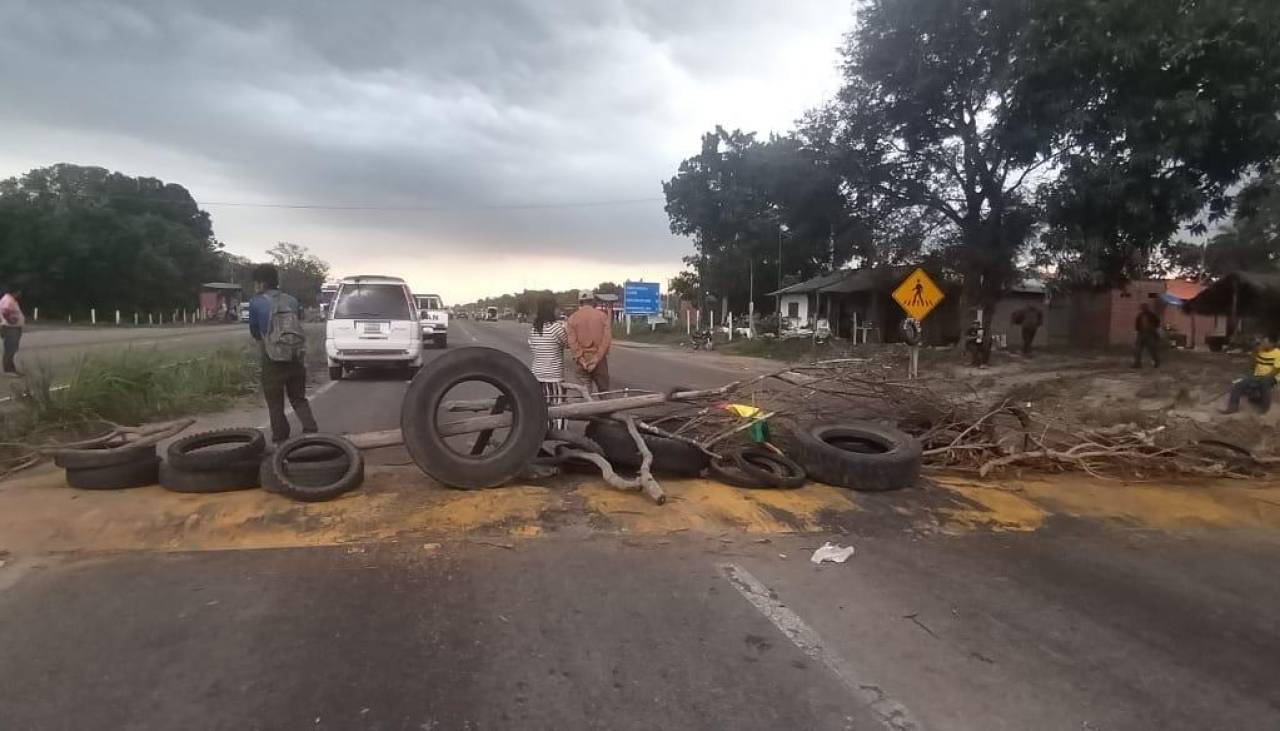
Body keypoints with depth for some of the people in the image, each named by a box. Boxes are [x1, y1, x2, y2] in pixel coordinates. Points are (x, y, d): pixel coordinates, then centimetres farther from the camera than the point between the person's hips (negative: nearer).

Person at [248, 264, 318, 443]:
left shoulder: (256, 302, -4)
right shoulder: (292, 300, 8)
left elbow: (255, 331, 7)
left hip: (273, 360, -4)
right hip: (296, 356, 4)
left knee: (275, 403, 8)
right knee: (299, 399, 16)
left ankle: (281, 440, 11)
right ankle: (311, 431, 1)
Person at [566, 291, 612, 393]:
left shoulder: (573, 318, 0)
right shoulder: (602, 316, 0)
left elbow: (572, 342, -8)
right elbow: (607, 339, -9)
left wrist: (582, 360, -8)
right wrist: (596, 359, -10)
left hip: (582, 361, 0)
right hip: (599, 360, 0)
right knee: (604, 390, 11)